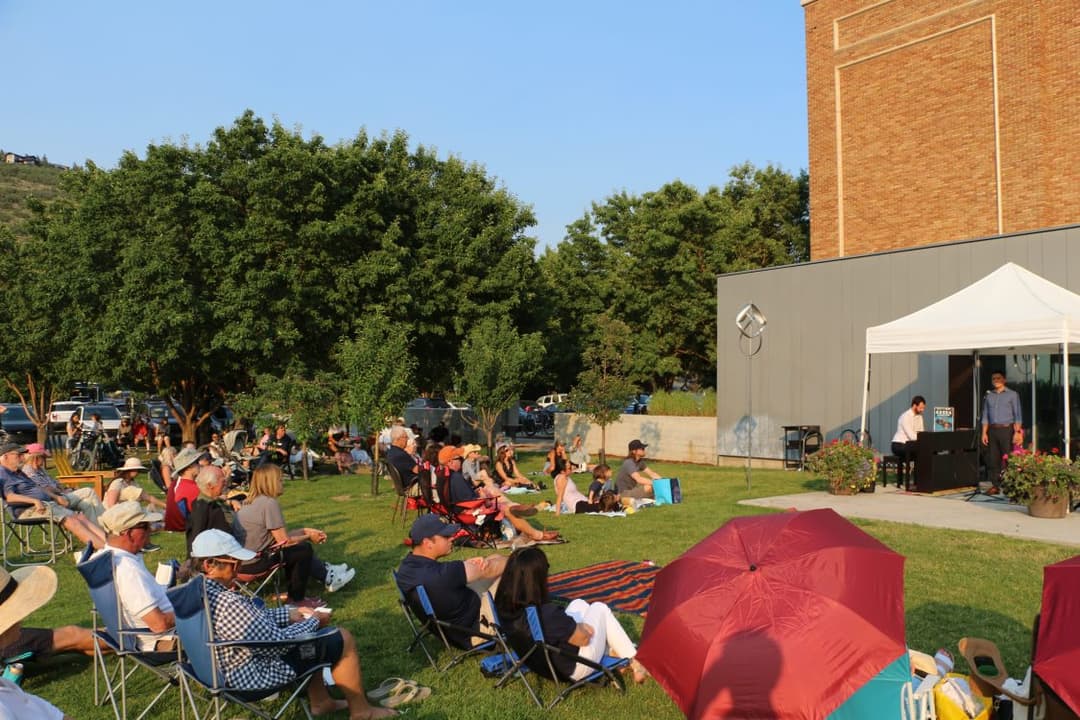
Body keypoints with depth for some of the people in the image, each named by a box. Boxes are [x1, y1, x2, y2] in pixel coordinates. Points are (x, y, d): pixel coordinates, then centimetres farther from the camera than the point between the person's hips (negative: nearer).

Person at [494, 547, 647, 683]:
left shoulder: (503, 607, -16)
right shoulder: (547, 614, -38)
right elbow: (583, 638, -20)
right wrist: (580, 627, 0)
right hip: (572, 669, -6)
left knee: (578, 604, 18)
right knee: (600, 608, 11)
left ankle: (611, 651, 32)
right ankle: (635, 663, 23)